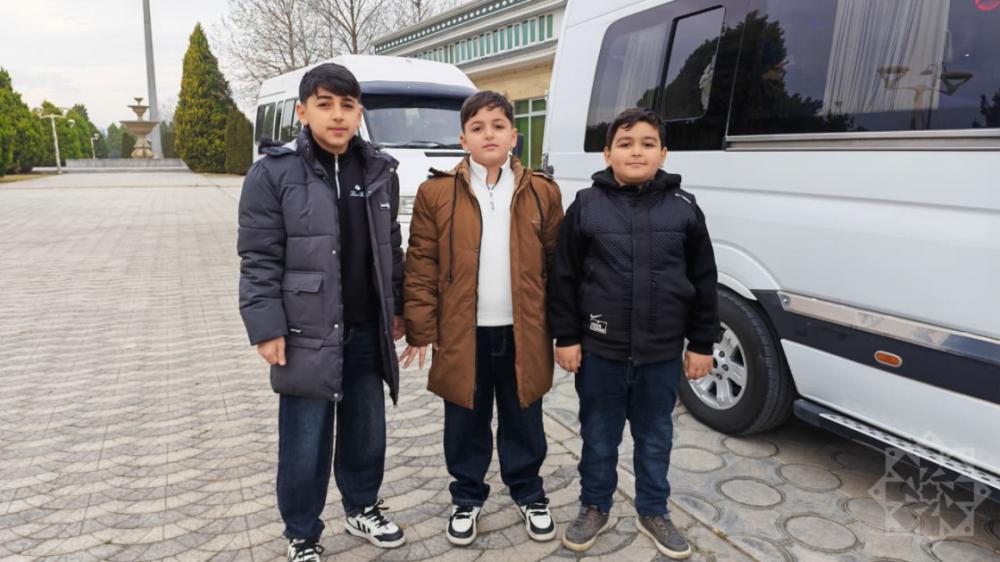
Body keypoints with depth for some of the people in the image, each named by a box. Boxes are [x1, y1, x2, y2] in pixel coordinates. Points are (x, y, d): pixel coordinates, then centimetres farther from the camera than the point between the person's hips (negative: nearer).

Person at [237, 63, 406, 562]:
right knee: (306, 445, 8)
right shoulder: (273, 174, -8)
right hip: (307, 334, -4)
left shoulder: (380, 171, 6)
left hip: (367, 331, 4)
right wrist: (266, 328, -12)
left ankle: (362, 509, 42)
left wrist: (396, 309, 12)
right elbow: (259, 261, -8)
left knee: (367, 430, 18)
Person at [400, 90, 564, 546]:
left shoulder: (542, 192, 1)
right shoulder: (436, 193, -3)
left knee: (524, 423, 16)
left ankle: (529, 495, 38)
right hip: (462, 334, 0)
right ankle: (467, 498, 37)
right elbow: (420, 268, -3)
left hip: (523, 334, 1)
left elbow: (556, 265, 4)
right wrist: (421, 330, -6)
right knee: (466, 425, 15)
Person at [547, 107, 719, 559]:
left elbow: (703, 281, 4)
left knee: (655, 438, 17)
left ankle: (653, 512, 37)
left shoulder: (684, 208, 0)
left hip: (662, 352, 1)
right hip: (599, 349, -1)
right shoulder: (586, 206, -3)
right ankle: (594, 508, 35)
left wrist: (702, 343, 4)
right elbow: (564, 277, -1)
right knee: (599, 436, 15)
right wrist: (565, 336, -3)